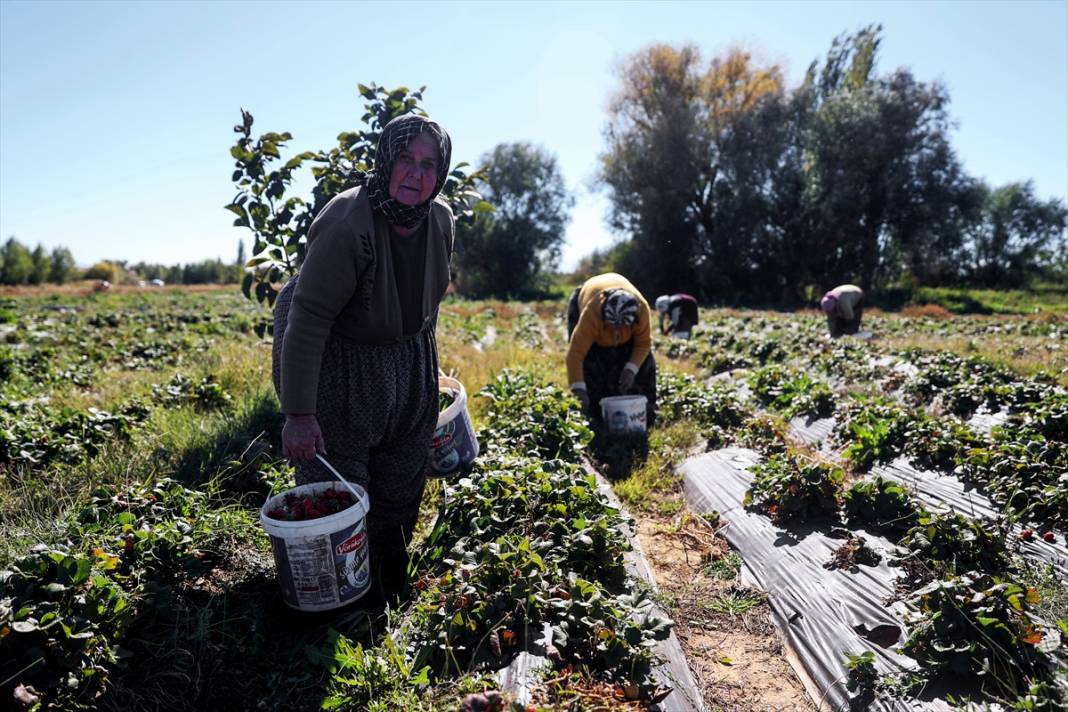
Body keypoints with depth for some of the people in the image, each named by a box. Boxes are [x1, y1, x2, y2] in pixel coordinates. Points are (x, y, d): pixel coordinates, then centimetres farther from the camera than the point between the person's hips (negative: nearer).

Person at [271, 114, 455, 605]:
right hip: (338, 367, -6)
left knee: (401, 495, 16)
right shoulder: (345, 224, -26)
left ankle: (392, 597, 38)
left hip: (410, 366, 7)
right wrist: (298, 414, -27)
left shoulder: (441, 221, -5)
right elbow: (308, 319, -27)